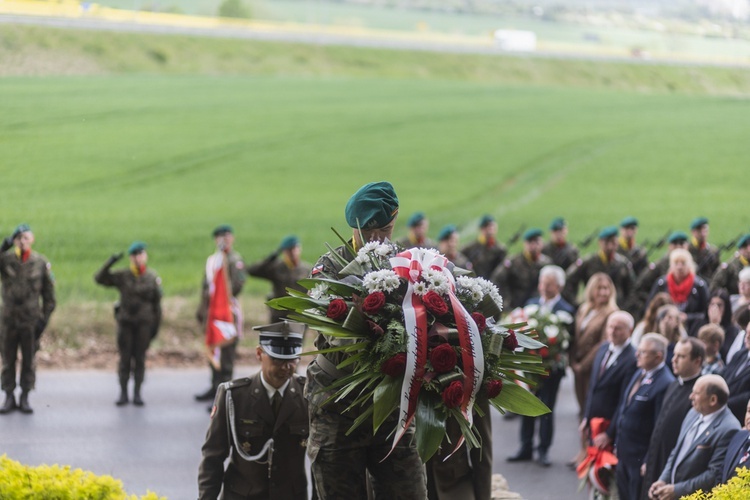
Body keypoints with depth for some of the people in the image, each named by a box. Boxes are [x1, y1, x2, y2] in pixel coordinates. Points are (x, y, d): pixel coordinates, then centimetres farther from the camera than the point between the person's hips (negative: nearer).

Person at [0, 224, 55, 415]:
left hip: (31, 320, 0)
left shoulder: (41, 263, 0)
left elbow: (49, 294, 5)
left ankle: (25, 398, 13)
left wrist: (44, 319, -1)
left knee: (29, 360, 5)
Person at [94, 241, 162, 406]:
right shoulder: (122, 276, 2)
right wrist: (110, 262, -16)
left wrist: (156, 325, 6)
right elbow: (100, 278, -3)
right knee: (125, 359, 0)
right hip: (125, 322, 0)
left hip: (143, 324, 0)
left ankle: (137, 394, 7)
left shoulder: (152, 278, 4)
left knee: (140, 359, 1)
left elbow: (157, 304, 8)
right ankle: (123, 394, 7)